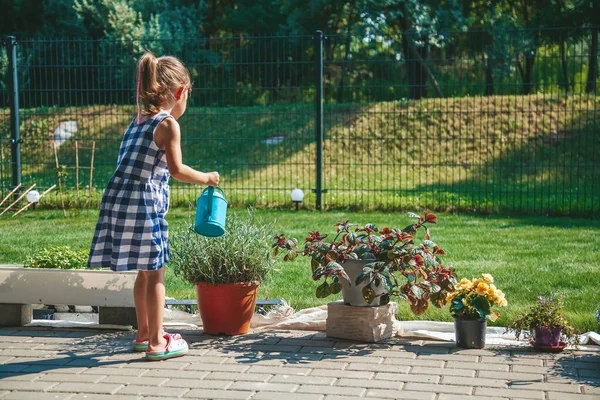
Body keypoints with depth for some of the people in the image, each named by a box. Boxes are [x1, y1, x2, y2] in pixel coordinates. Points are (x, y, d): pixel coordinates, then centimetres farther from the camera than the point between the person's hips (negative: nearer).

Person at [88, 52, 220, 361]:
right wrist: (206, 178, 3)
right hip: (144, 203, -8)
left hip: (119, 197, 8)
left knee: (144, 272, 20)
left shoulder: (137, 121, 16)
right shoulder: (168, 124, -9)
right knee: (155, 274, 3)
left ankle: (144, 333, 32)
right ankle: (156, 343, 10)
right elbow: (177, 170, -12)